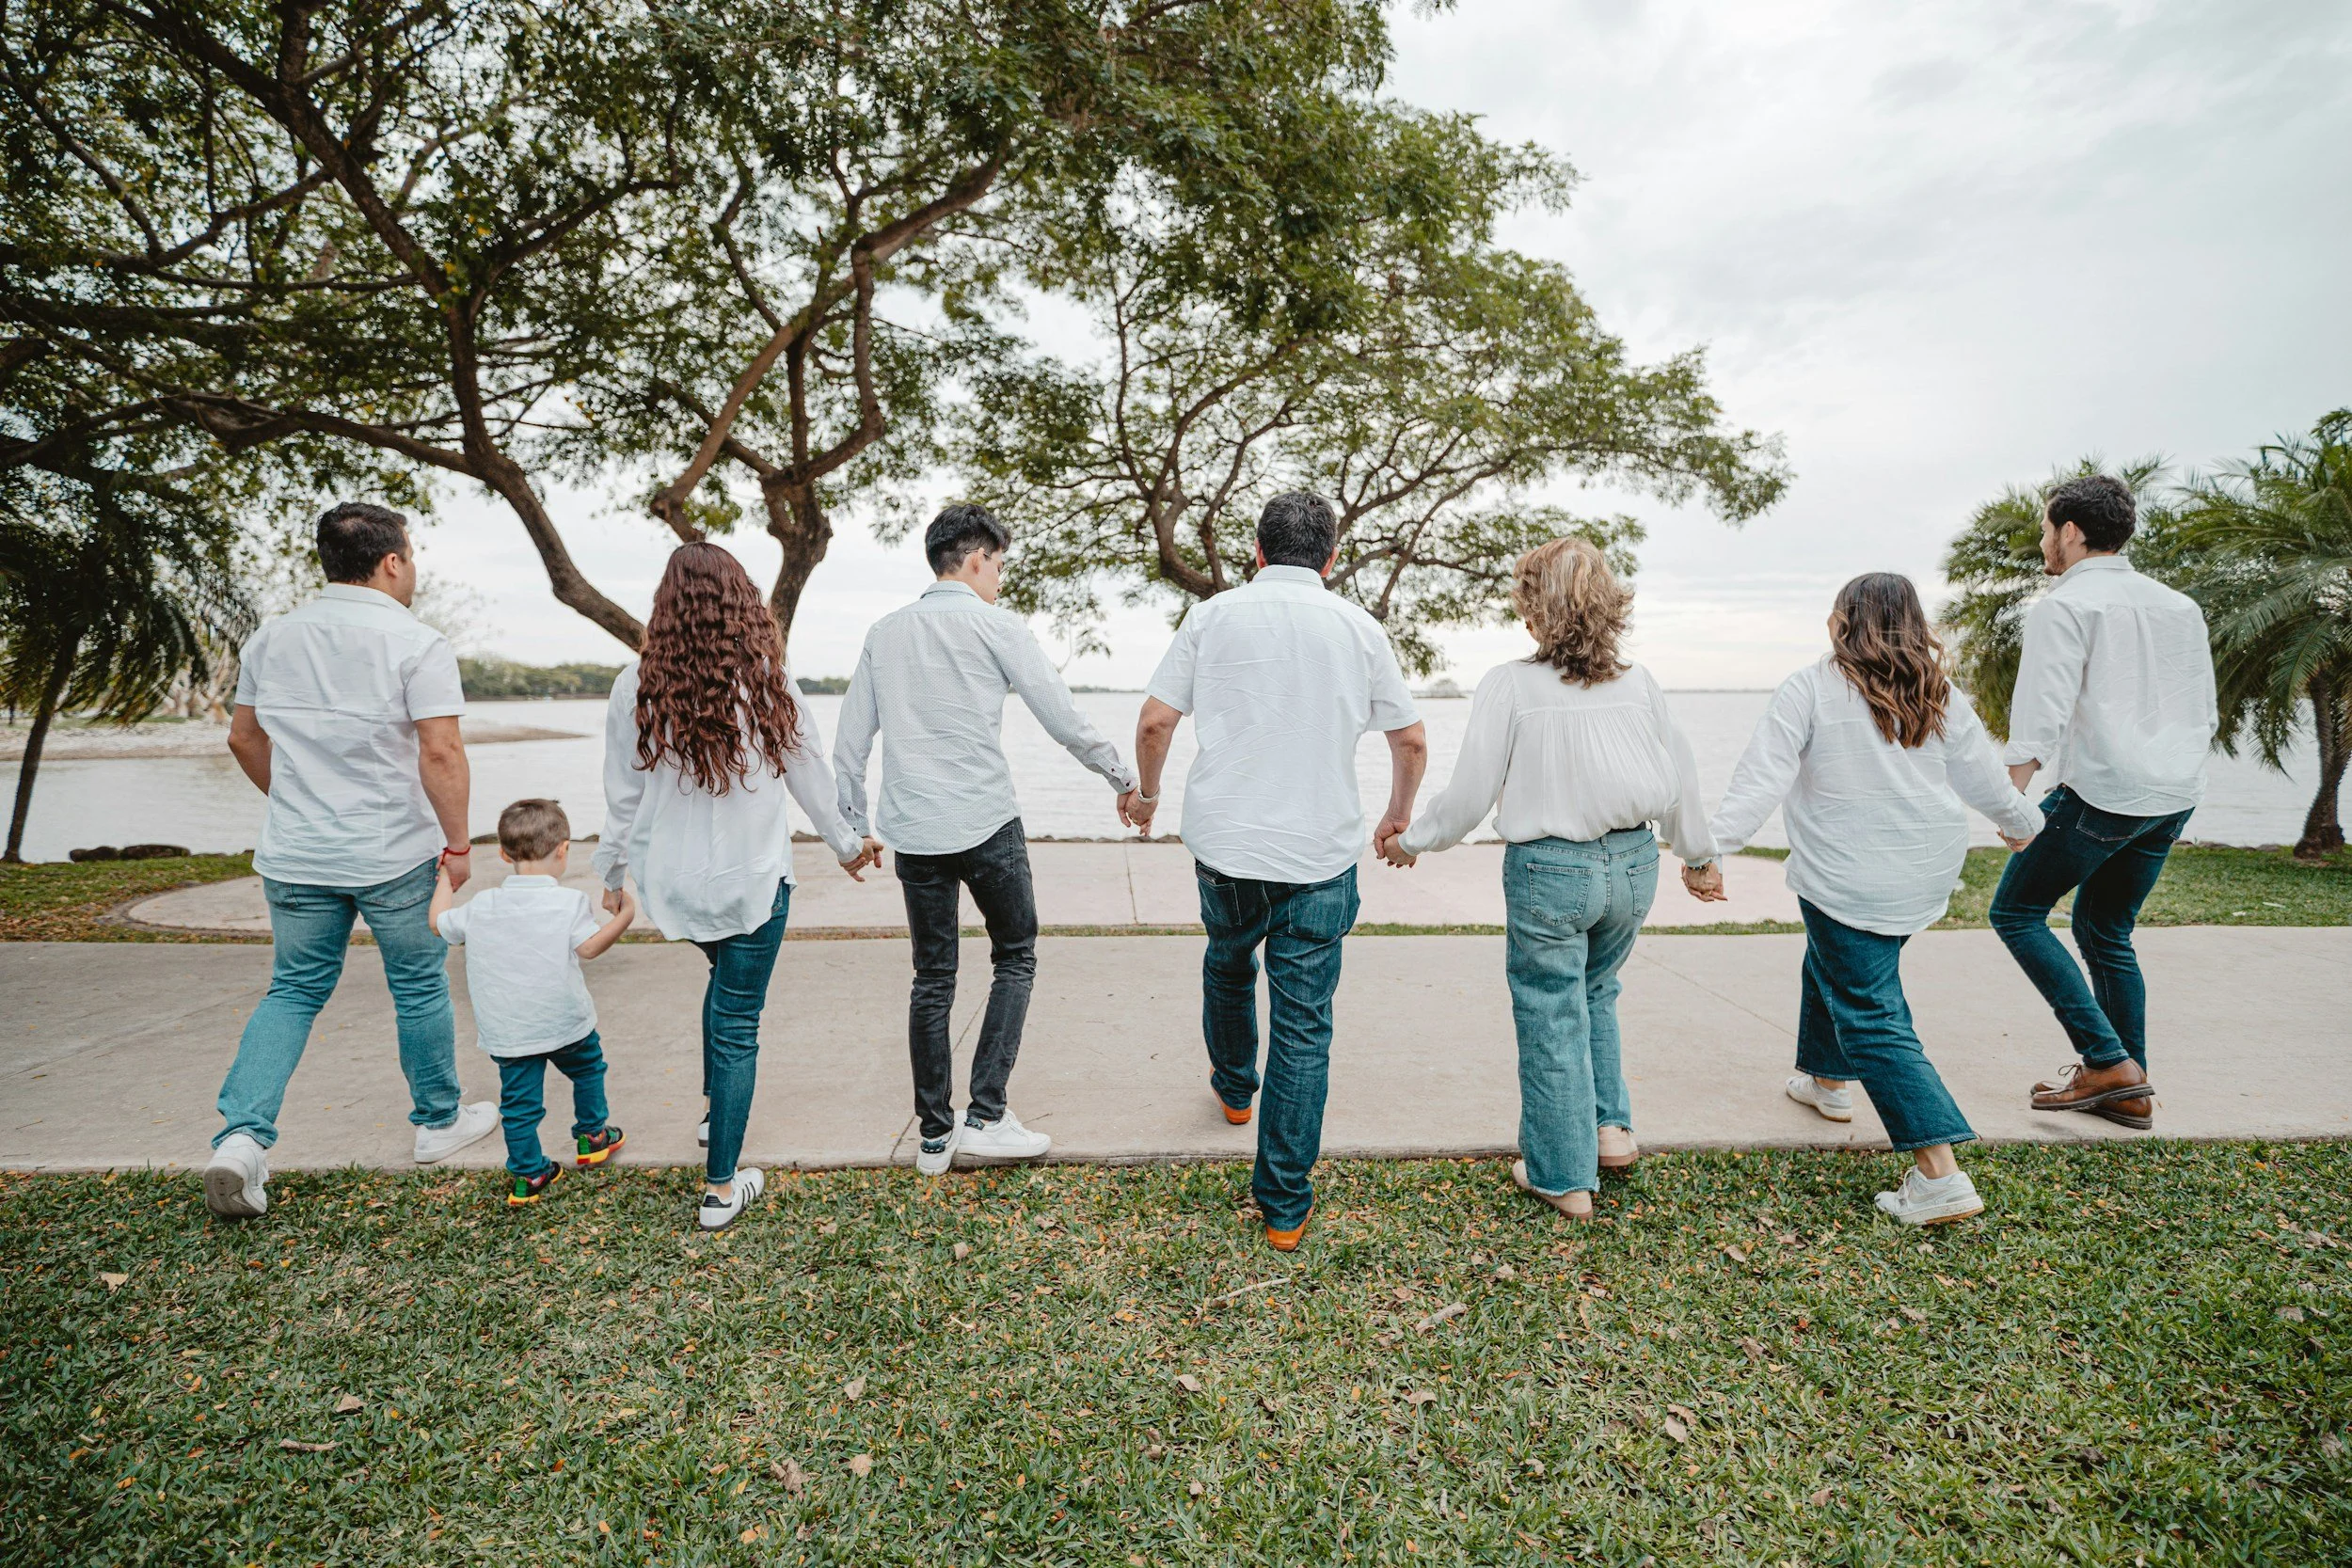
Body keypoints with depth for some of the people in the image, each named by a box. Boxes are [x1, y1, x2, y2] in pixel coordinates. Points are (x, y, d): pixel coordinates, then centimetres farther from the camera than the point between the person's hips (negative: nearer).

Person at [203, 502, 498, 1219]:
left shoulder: (271, 639, 6)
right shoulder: (415, 644, -14)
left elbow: (243, 738, 15)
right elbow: (441, 752, -20)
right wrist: (457, 843, -12)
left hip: (295, 857, 5)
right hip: (396, 857, -5)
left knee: (293, 990, 17)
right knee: (419, 990, 11)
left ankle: (241, 1135, 3)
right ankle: (439, 1122, 26)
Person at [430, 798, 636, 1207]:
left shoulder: (481, 905, 0)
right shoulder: (569, 902, -12)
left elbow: (440, 923, 14)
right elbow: (589, 947, -17)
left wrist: (446, 881, 28)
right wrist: (625, 915, -6)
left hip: (506, 1032, 2)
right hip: (565, 1022, -2)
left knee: (519, 1102, 11)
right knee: (588, 1069, 24)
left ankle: (528, 1175, 16)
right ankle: (591, 1137, 36)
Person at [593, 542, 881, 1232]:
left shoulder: (636, 687, -7)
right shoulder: (769, 682, -10)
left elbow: (623, 797, 0)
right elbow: (812, 779, 0)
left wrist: (611, 877, 15)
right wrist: (846, 844, 16)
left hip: (674, 881, 3)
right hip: (752, 880, -3)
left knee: (726, 979, 30)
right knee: (737, 1023, 6)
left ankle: (717, 1112, 40)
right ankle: (721, 1188, 13)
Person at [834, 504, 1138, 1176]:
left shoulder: (885, 632, 12)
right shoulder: (995, 625, -4)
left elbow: (850, 742, 13)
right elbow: (1062, 716, -5)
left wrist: (853, 826, 20)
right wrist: (1122, 776, 7)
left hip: (913, 834, 5)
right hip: (985, 823, -5)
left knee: (932, 978, 12)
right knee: (1014, 957, 12)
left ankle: (933, 1135, 19)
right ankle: (985, 1116, 5)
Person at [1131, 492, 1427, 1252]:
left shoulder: (1213, 615, 0)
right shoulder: (1357, 627, 2)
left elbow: (1154, 723, -2)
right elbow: (1412, 742, 8)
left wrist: (1146, 792, 17)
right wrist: (1398, 815, 26)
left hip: (1224, 846, 1)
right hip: (1320, 856, -1)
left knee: (1227, 965, 29)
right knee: (1304, 1028, 5)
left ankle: (1234, 1086, 52)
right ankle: (1285, 1205, 10)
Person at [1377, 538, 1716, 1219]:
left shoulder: (1510, 683, -13)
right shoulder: (1638, 682, -1)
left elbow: (1470, 796, -11)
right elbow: (1680, 783, 7)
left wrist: (1411, 841, 6)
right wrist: (1699, 855, 24)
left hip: (1548, 870, -4)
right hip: (1632, 864, 4)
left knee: (1551, 1017, 11)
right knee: (1595, 992, 29)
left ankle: (1564, 1177, 24)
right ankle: (1610, 1124, 29)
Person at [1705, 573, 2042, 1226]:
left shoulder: (1809, 689, -12)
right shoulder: (1940, 696, 3)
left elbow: (1760, 779, -20)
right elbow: (1985, 776, 13)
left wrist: (1708, 850, -21)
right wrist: (2023, 824, 33)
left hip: (1848, 882, -7)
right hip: (1928, 873, 7)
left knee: (1873, 1019, -1)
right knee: (1830, 962, 29)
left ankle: (1941, 1176, -6)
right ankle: (1829, 1081, 45)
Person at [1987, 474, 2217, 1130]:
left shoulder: (2064, 606, -8)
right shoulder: (2179, 606, 16)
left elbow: (2041, 715, -18)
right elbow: (2205, 714, 20)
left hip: (2100, 793, -8)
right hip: (2174, 796, 8)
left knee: (2016, 912, 4)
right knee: (2106, 933, 18)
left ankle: (2107, 1060, -2)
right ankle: (2130, 1091, 22)